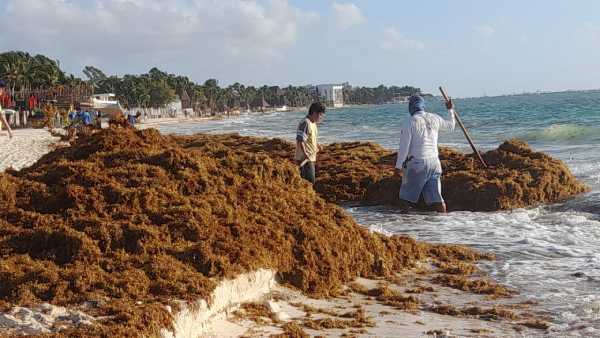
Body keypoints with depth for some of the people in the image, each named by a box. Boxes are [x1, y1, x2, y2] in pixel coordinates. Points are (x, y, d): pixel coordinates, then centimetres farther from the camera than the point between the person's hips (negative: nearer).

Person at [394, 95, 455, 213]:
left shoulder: (410, 121, -7)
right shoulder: (434, 118, 8)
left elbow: (404, 146, -11)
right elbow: (451, 126, 29)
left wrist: (398, 166, -5)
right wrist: (450, 110, 44)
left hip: (416, 164, -5)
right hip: (434, 163, 5)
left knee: (407, 199, 3)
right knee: (435, 199, 1)